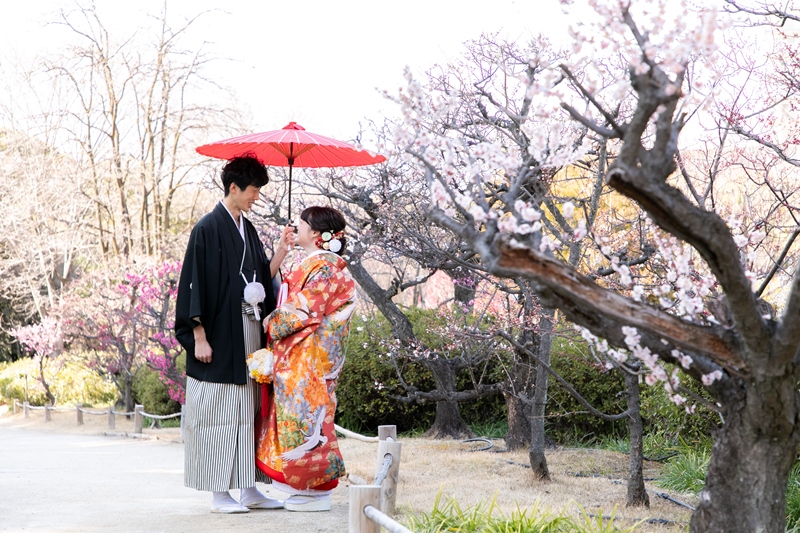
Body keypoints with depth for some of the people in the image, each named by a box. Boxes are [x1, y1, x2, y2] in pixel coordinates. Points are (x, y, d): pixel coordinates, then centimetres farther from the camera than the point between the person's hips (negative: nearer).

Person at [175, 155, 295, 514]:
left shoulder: (247, 230, 14)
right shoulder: (208, 229, -8)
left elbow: (263, 278, 13)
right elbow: (195, 284, -11)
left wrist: (282, 251, 0)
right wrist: (199, 337, -15)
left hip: (249, 333, 7)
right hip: (220, 336, -7)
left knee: (247, 412, 9)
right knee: (218, 413, -2)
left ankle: (248, 489, 14)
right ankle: (219, 493, 4)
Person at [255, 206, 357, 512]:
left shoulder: (324, 269, -14)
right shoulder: (313, 265, 17)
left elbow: (305, 312, -16)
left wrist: (270, 323, -5)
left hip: (309, 359, -10)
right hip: (296, 358, 10)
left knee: (306, 415, -7)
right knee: (303, 415, 11)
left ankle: (317, 492, -1)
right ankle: (309, 488, 15)